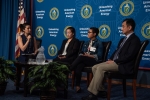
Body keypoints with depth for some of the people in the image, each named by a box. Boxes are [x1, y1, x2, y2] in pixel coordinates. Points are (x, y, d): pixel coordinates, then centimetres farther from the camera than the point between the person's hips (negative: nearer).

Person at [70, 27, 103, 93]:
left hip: (93, 60, -4)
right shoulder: (86, 43, 25)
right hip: (84, 60, 4)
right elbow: (81, 53, 20)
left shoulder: (99, 43, 5)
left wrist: (89, 55, -15)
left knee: (81, 58, -35)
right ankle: (77, 86, -33)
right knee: (78, 67, -31)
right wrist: (81, 54, -4)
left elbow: (99, 56, -5)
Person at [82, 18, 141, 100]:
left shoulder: (135, 40, -10)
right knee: (95, 67, -4)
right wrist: (111, 59, 2)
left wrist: (114, 61, -17)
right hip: (115, 62, 10)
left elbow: (129, 56, -20)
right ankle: (100, 90, 0)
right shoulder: (123, 39, 20)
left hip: (123, 65, -9)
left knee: (100, 68, -25)